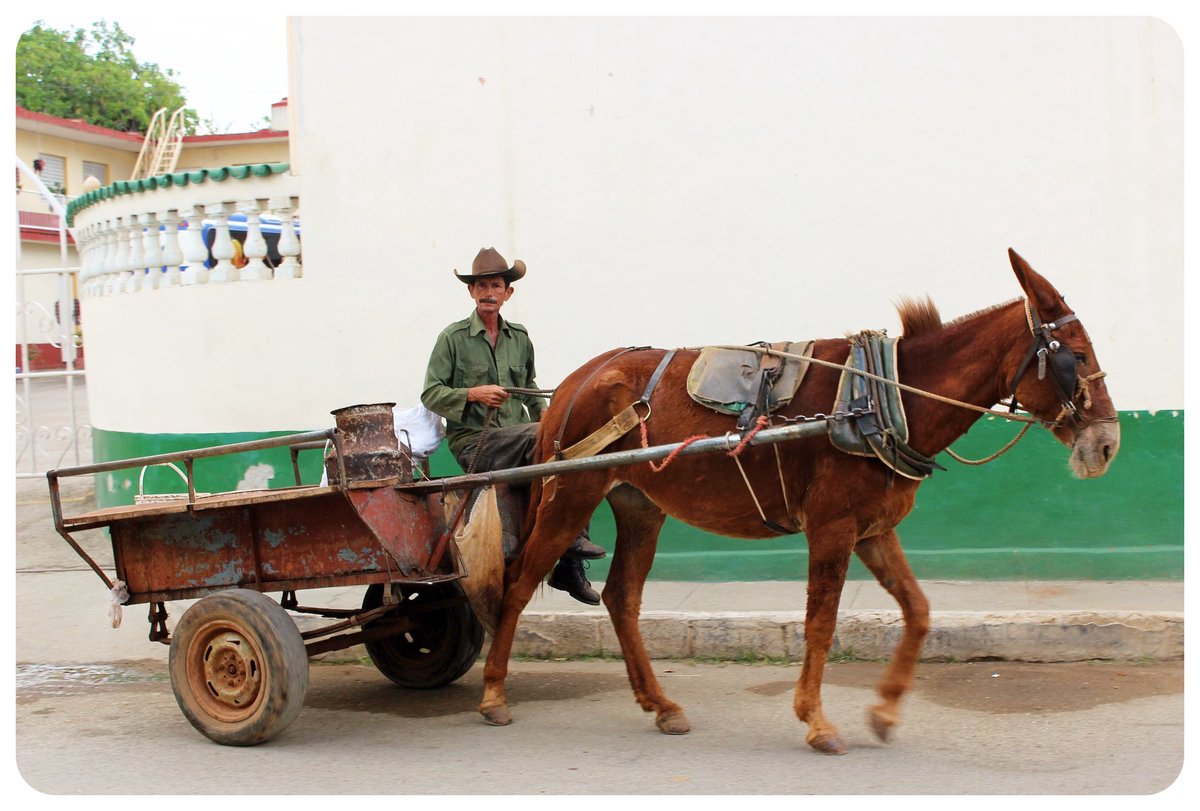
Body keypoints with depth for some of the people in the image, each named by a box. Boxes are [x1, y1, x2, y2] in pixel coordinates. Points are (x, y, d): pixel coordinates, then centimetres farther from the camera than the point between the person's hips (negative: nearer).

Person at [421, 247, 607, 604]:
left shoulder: (520, 338, 15)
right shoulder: (453, 337, 0)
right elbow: (430, 394, -2)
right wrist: (472, 394, -19)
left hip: (518, 439, 6)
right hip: (473, 442, -6)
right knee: (540, 438, -31)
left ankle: (568, 567, -8)